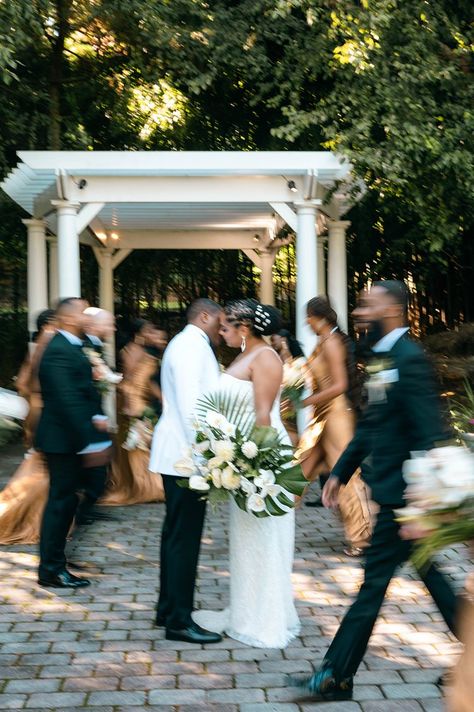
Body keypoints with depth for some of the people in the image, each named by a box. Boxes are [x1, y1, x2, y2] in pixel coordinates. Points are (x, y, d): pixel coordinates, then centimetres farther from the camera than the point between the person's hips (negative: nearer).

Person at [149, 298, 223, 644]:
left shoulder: (187, 344, 19)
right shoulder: (193, 344, -13)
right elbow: (190, 402, -21)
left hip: (179, 454, 11)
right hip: (186, 454, -11)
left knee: (176, 533, 16)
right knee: (185, 536, -8)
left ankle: (169, 608, 25)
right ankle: (179, 620, -3)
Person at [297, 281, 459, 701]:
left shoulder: (408, 358, -18)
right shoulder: (382, 358, 11)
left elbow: (430, 432, -23)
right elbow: (371, 425, 19)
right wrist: (340, 472, 19)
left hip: (403, 494, -10)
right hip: (394, 489, 10)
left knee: (374, 581, 0)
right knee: (430, 574, 18)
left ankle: (337, 677, 10)